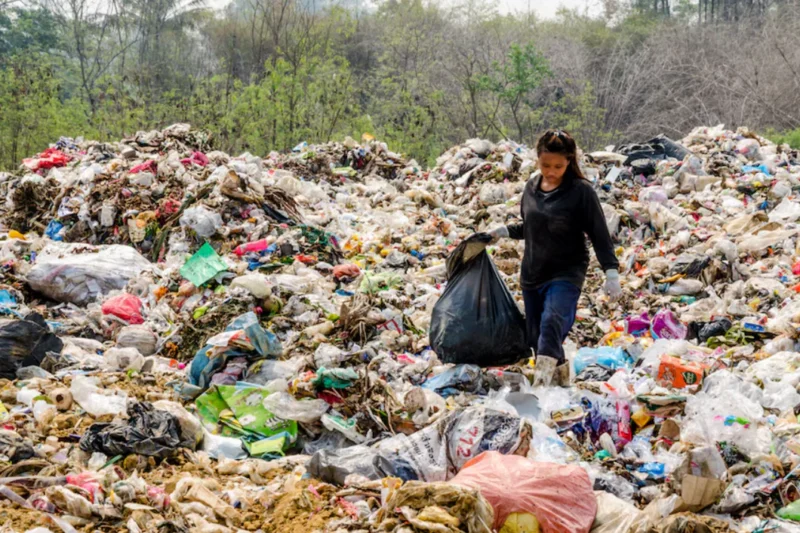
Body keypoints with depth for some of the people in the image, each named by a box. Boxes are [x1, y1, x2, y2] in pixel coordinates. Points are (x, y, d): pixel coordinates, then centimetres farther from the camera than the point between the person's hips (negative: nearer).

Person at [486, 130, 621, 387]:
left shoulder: (581, 191, -9)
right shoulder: (532, 186, 7)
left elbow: (599, 233, -7)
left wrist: (611, 272, -13)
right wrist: (504, 231, 7)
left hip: (566, 272, -6)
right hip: (532, 273, 6)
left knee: (552, 323, -29)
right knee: (536, 337, 10)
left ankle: (542, 381, -41)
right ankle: (561, 377, 30)